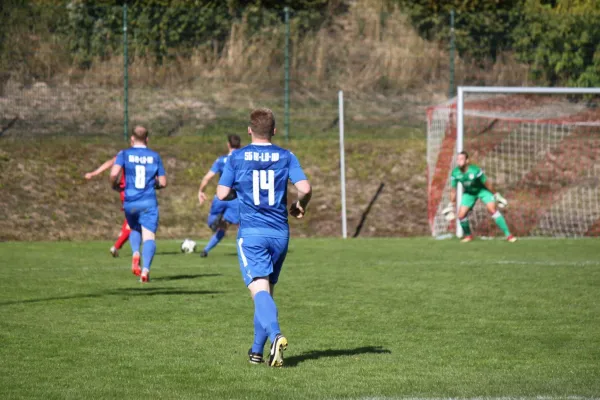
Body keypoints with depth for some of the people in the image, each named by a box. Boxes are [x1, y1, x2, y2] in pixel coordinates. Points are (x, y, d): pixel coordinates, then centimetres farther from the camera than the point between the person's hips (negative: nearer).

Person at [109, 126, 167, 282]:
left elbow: (114, 173, -14)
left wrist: (114, 185, 7)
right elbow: (163, 183, 6)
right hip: (149, 202, -1)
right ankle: (145, 269, -25)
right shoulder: (155, 156, 6)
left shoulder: (124, 154, 1)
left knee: (135, 230, 26)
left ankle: (135, 253, -4)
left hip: (130, 202, 1)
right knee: (149, 236, -4)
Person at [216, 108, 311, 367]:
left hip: (251, 233, -3)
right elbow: (305, 188, -8)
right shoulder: (286, 157, 2)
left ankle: (276, 335, -38)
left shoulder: (237, 157, 0)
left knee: (259, 289, -12)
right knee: (268, 288, 16)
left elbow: (222, 194, -1)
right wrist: (299, 207, 13)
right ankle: (257, 350, 21)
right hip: (280, 233, 3)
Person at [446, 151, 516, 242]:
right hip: (469, 193, 4)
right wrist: (451, 205, 3)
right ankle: (468, 235, 20)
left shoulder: (475, 170, -32)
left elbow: (486, 183, -18)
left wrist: (496, 196, -8)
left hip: (482, 190, -4)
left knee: (492, 209, -21)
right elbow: (453, 190, -4)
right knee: (461, 215, -9)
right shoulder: (455, 173, -20)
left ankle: (508, 235, -16)